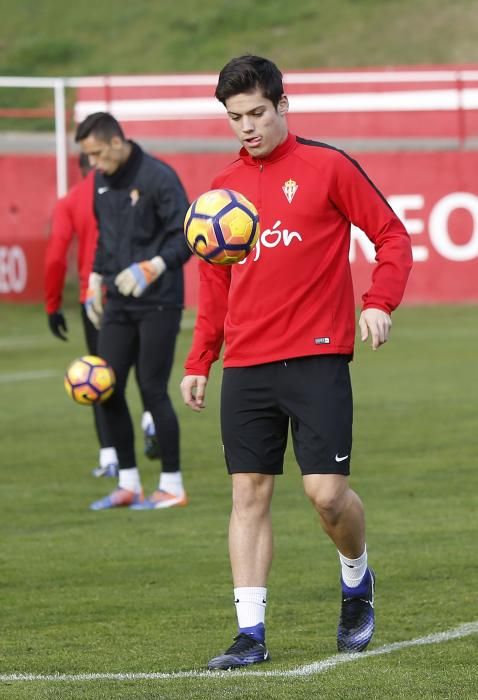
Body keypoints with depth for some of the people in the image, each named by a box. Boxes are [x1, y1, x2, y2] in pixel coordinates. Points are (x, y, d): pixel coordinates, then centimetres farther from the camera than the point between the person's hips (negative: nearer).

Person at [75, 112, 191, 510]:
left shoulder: (158, 177, -14)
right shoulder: (102, 181, 9)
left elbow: (185, 236, -15)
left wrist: (150, 269, -27)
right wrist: (95, 282, 15)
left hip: (157, 305, -7)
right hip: (118, 304, 7)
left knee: (153, 390, -5)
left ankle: (172, 486, 6)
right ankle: (129, 483, 14)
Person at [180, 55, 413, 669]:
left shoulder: (327, 167, 0)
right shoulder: (224, 188, 13)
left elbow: (392, 236, 1)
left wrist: (379, 302, -14)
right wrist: (198, 363, 13)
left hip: (317, 359, -4)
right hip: (246, 365, 4)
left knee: (326, 490, -9)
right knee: (249, 493, 0)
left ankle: (357, 579, 22)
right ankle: (250, 633, 2)